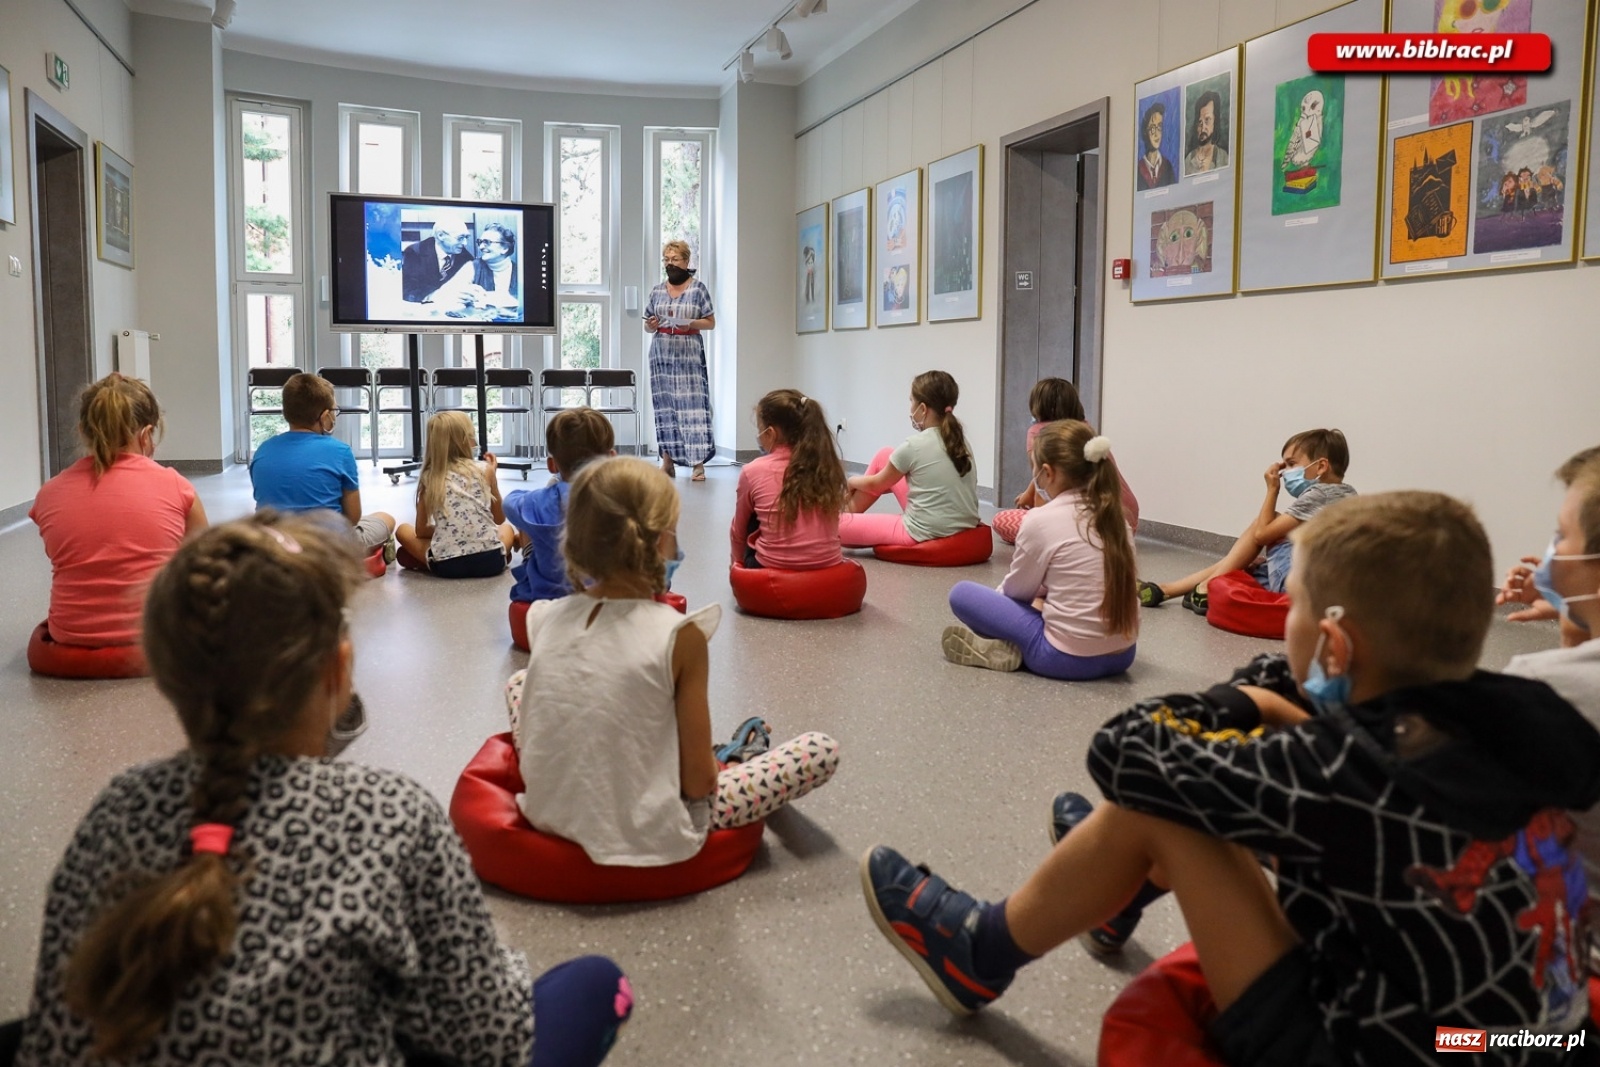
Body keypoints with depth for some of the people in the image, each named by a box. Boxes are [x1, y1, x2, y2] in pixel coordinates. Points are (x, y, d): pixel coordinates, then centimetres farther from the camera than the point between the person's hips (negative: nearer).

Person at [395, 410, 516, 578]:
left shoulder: (428, 478, 5)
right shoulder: (484, 470, 4)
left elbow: (421, 531, 11)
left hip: (448, 565, 0)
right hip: (490, 560, 1)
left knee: (403, 530, 25)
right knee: (506, 527, 35)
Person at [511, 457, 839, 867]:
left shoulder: (543, 619, -5)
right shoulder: (680, 635, -18)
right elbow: (698, 780, -12)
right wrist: (711, 769, 8)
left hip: (548, 819, 5)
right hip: (650, 840, -4)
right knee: (822, 749, 6)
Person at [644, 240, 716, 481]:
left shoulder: (698, 288, 2)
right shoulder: (657, 291, 12)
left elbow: (711, 322, 1)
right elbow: (647, 326, 15)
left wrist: (690, 323, -16)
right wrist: (652, 325, -7)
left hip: (689, 352, -4)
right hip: (662, 352, 4)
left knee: (692, 402, -9)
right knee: (664, 404, 3)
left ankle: (698, 463, -10)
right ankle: (668, 461, 10)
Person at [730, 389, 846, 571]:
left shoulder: (753, 471, -5)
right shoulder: (829, 466, 0)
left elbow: (738, 530, 11)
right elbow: (816, 525, 11)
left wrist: (738, 561, 30)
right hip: (827, 567, 3)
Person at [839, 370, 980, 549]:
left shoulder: (914, 446, -15)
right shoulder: (960, 441, 4)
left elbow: (876, 485, 2)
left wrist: (852, 481, 23)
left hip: (925, 535, -7)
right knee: (884, 456, 18)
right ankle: (850, 509, 33)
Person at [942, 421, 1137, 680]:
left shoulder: (1042, 520, -11)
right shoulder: (1115, 516, 6)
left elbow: (1015, 589, 4)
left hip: (1069, 658, -6)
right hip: (1121, 655, 6)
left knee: (962, 593, 5)